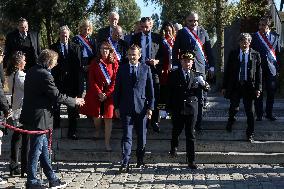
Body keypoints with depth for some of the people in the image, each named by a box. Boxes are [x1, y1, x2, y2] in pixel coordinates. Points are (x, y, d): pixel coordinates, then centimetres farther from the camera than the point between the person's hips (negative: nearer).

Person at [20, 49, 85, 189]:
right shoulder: (45, 75, -20)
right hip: (39, 118, -10)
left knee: (43, 149, 15)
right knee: (36, 150, 1)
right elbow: (57, 96, -19)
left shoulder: (31, 71, 9)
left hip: (31, 115, 10)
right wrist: (74, 101, -5)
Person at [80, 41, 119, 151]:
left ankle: (107, 143, 0)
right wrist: (99, 92, -7)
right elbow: (91, 80, 3)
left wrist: (107, 94, -7)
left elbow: (115, 80, 1)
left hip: (109, 93, -1)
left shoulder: (114, 63, 3)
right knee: (96, 116, 2)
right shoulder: (95, 63, 6)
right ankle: (97, 130, 36)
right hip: (96, 93, 1)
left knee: (108, 118, -4)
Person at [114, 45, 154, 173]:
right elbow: (117, 89, 8)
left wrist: (150, 107, -1)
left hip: (141, 107, 1)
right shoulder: (122, 69, 7)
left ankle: (140, 160, 25)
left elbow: (150, 89, 5)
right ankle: (125, 163, -6)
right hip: (126, 108, 0)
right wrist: (116, 106, 3)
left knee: (141, 136, 9)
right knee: (127, 136, -5)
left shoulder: (146, 69, 5)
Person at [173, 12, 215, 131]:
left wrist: (211, 66, 7)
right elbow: (175, 50, 3)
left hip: (200, 68, 2)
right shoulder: (181, 33, 4)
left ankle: (198, 124, 12)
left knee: (199, 97, 4)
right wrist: (175, 66, -4)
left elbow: (209, 50, 11)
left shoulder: (203, 32, 9)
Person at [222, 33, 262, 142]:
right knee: (234, 108, -3)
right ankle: (231, 121, 31)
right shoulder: (233, 54, 5)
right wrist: (224, 86, 3)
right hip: (235, 85, 0)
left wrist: (258, 88, -4)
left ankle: (250, 134, 15)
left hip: (249, 86, 0)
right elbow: (227, 71, 6)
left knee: (250, 112, 4)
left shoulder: (255, 55, 2)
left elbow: (258, 73, 3)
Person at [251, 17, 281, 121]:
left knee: (271, 92, 6)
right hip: (259, 67, -2)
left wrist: (277, 68, 4)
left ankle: (269, 113, 19)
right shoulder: (255, 36, 1)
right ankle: (259, 114, 11)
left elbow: (278, 53, 10)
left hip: (271, 68, 2)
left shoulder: (275, 36, 7)